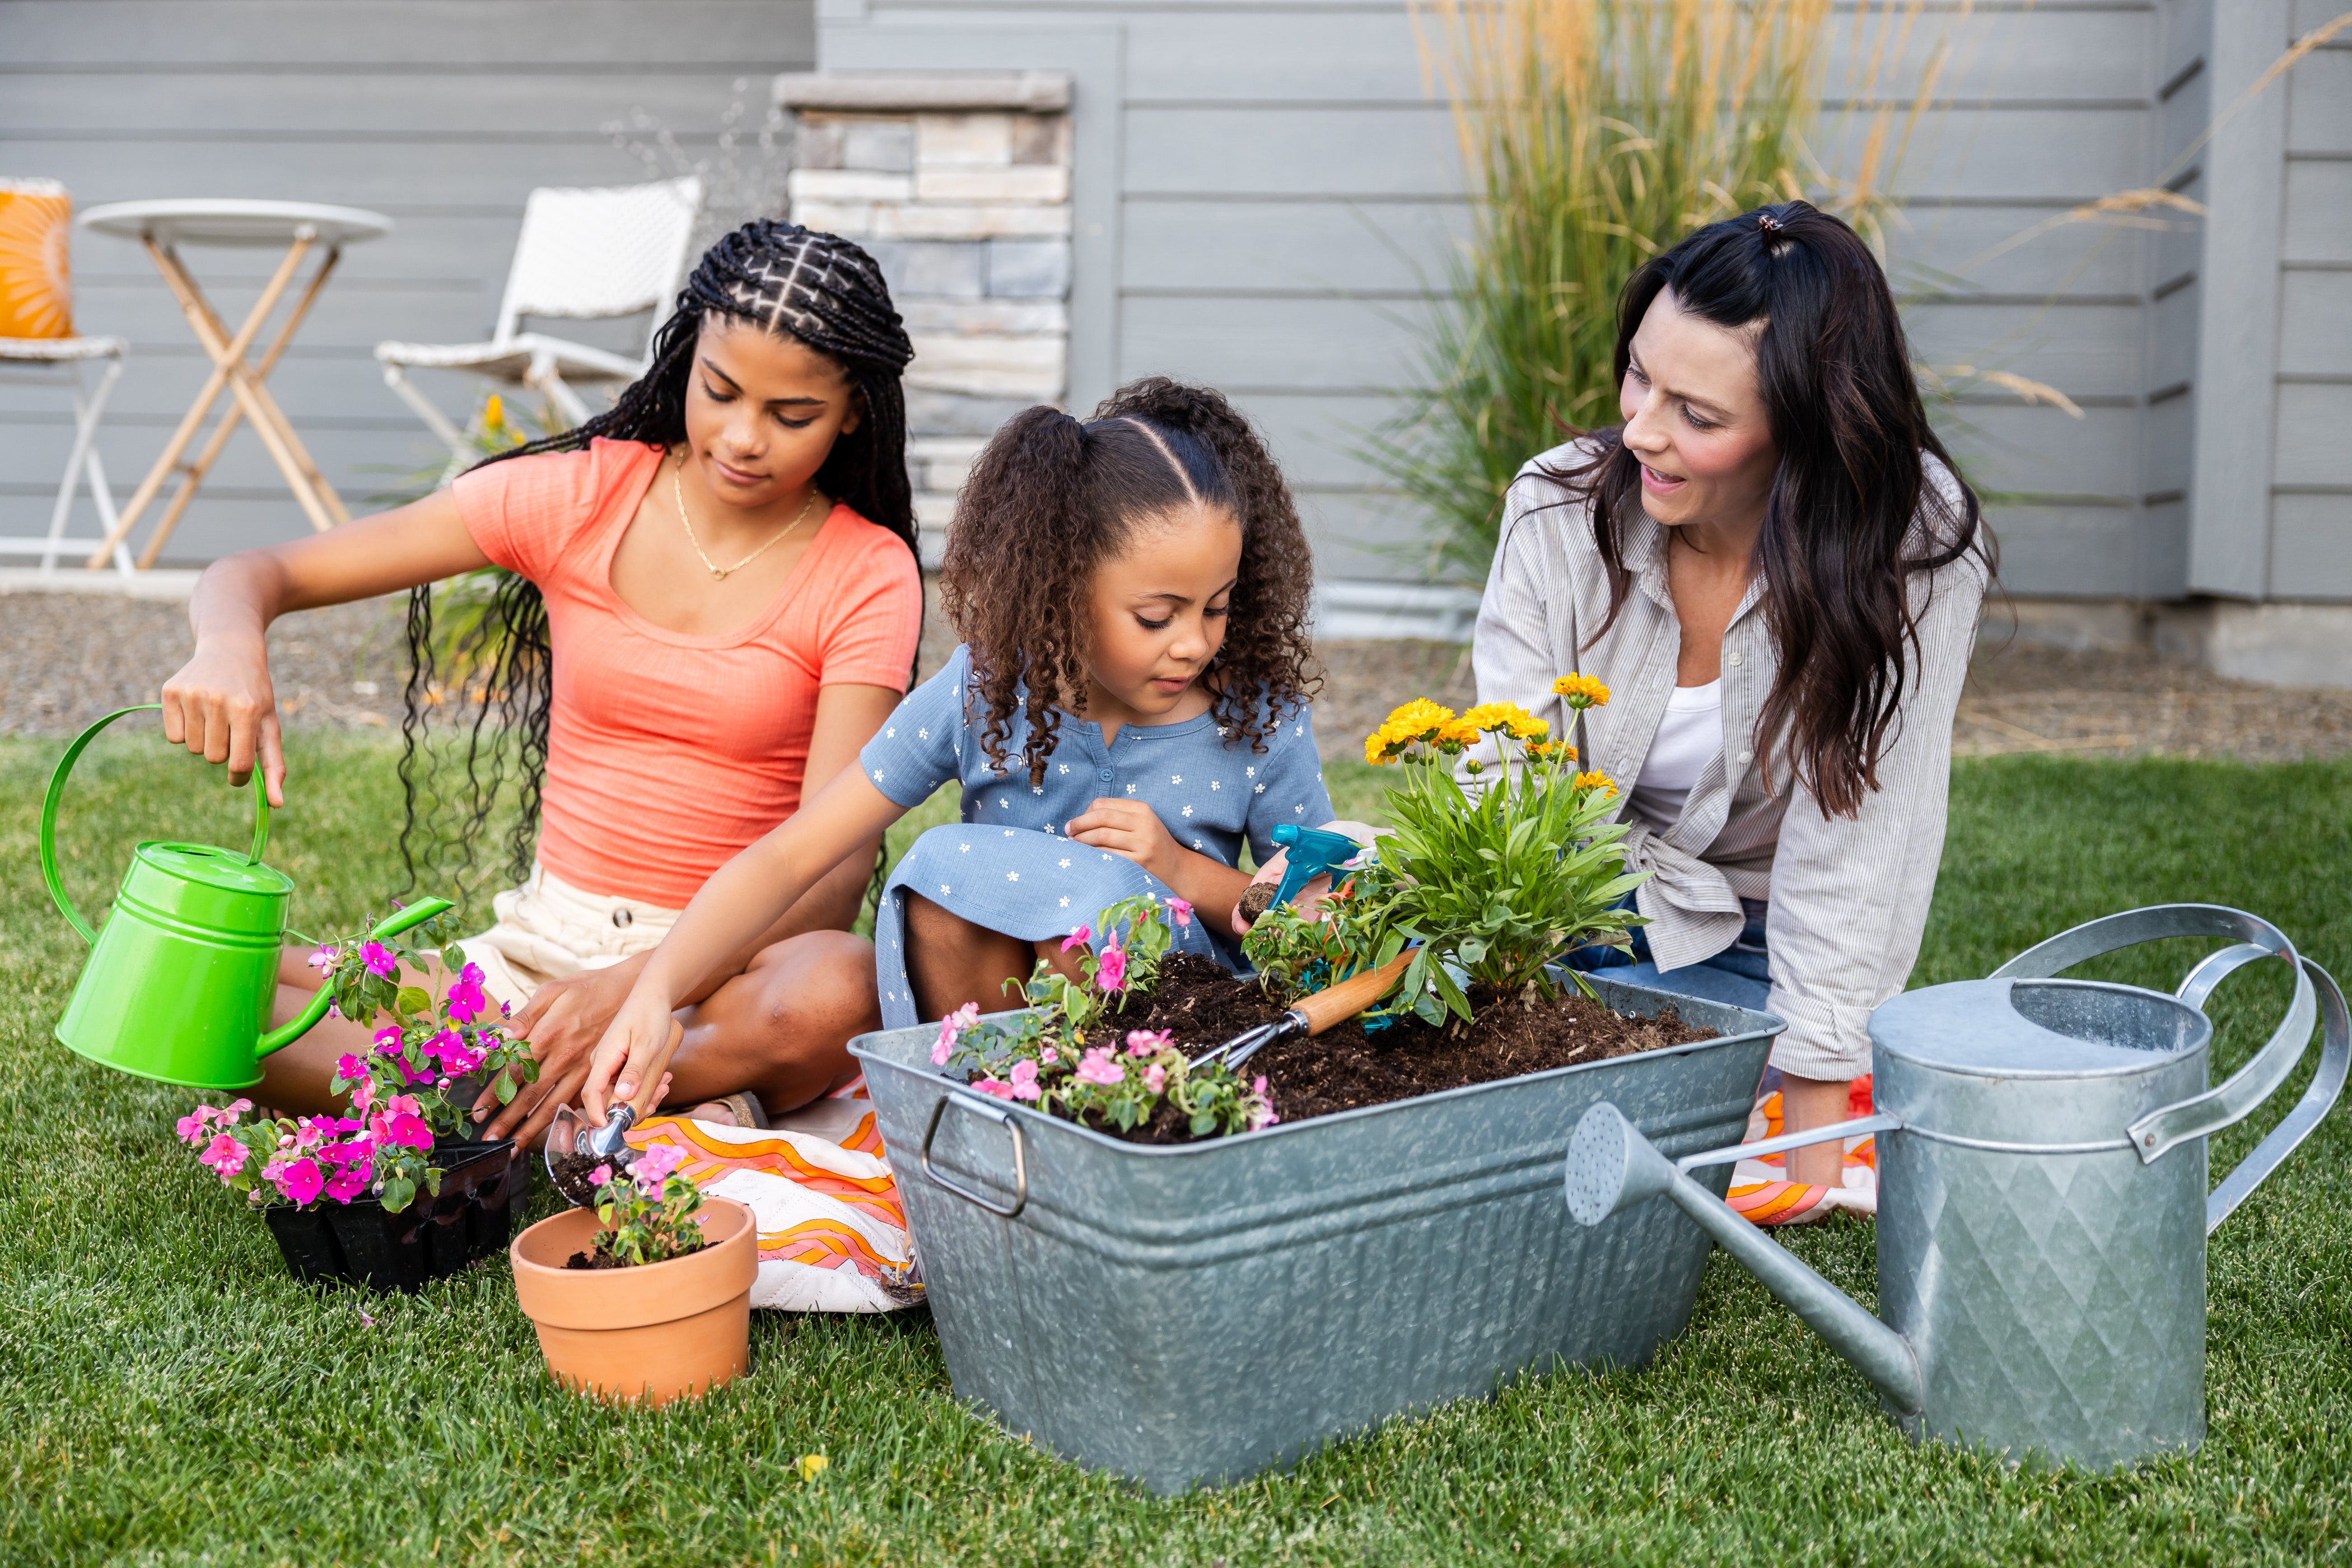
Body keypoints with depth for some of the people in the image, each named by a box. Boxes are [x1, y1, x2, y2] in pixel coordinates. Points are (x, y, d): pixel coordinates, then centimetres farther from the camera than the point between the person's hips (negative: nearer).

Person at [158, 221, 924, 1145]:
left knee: (837, 992, -40)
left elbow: (835, 863, -16)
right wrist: (231, 647, -25)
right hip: (537, 949, 3)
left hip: (733, 965, -3)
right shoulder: (581, 496, 0)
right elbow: (259, 573, 1)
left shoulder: (868, 575, -5)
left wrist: (637, 988, -32)